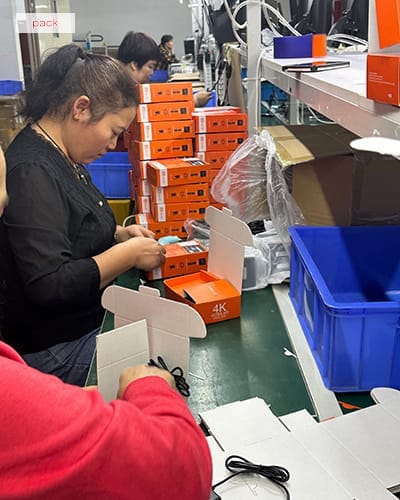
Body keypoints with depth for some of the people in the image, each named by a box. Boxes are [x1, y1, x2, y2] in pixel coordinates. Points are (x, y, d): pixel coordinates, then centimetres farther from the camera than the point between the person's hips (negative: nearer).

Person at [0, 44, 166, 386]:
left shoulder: (62, 158, 3)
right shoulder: (31, 173, -28)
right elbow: (50, 285, -33)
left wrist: (117, 234, 2)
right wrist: (129, 254, -22)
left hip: (83, 329, 9)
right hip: (55, 352, -9)